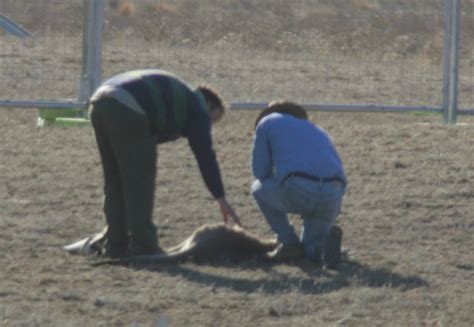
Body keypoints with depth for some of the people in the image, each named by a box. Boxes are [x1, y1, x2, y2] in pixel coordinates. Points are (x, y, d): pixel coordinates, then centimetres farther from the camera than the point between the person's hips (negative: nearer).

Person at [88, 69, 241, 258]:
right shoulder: (196, 106, 12)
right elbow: (205, 155, 5)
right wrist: (221, 199, 5)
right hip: (127, 112, -9)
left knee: (115, 184, 17)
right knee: (139, 183, 0)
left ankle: (116, 246, 19)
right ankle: (142, 247, 0)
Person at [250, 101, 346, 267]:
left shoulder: (267, 122, 24)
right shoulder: (318, 131, 37)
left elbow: (260, 171, 18)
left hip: (298, 191, -5)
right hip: (332, 196, 5)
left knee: (259, 188, 29)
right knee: (312, 250, 27)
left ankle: (290, 243, 19)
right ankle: (326, 235, -7)